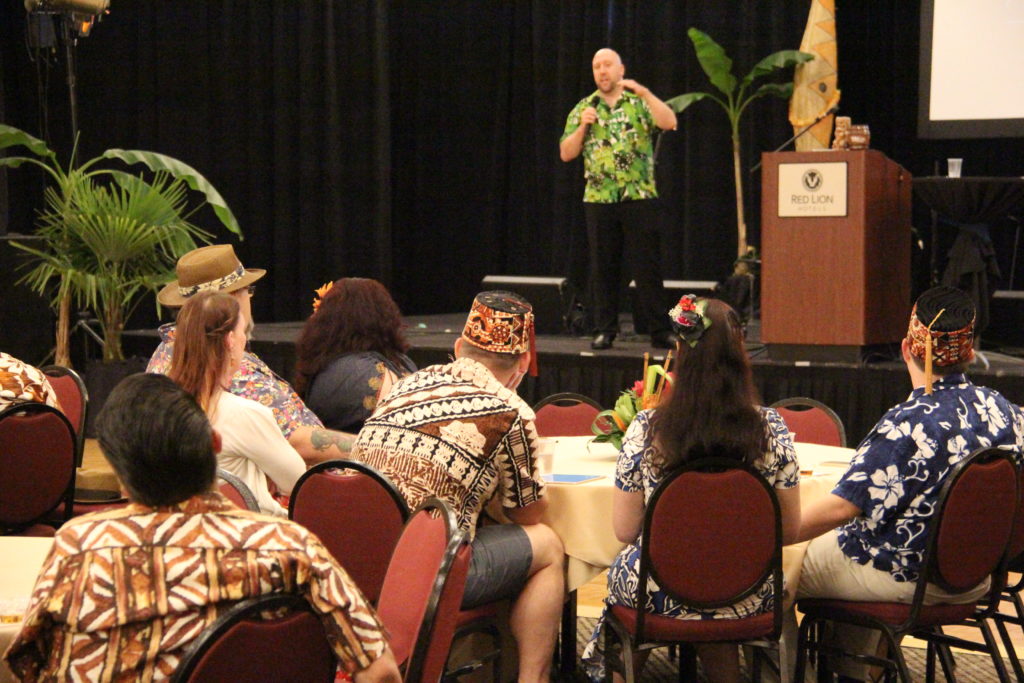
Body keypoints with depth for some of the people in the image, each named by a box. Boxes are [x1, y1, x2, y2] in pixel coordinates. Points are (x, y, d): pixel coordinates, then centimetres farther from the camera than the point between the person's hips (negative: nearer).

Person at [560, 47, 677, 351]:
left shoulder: (640, 103, 5)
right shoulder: (583, 108, 12)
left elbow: (669, 122, -13)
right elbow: (566, 154, 8)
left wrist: (644, 92, -18)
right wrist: (583, 126, -7)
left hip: (640, 197, -2)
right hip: (598, 198, 2)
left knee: (648, 265, -2)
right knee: (602, 267, 5)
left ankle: (659, 330, 1)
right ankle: (605, 329, 12)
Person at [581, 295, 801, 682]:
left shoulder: (645, 429, -14)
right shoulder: (771, 430, -12)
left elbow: (625, 530, -7)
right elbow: (789, 530, -3)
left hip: (656, 594, -1)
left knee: (622, 570, 31)